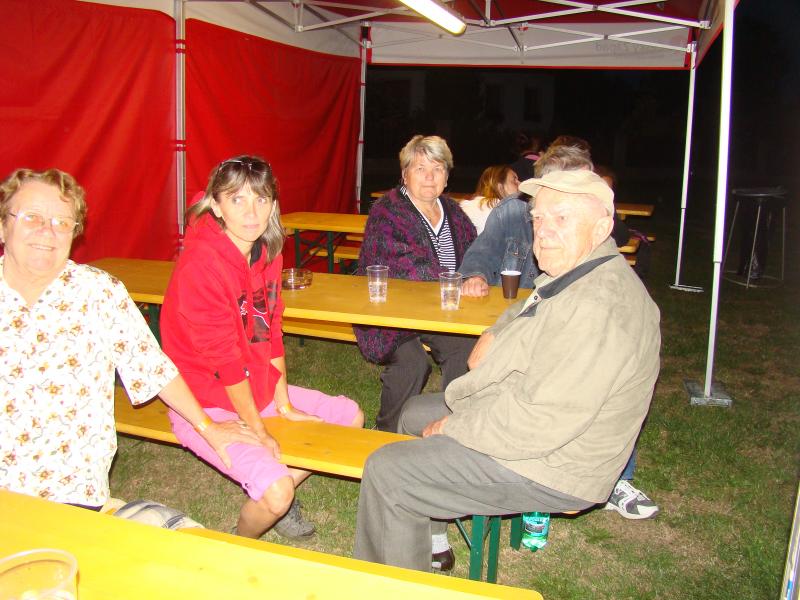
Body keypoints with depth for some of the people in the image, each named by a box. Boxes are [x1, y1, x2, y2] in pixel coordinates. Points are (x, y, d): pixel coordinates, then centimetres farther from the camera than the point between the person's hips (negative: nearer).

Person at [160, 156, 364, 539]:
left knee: (351, 417, 12)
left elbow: (271, 333, 4)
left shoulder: (267, 254, 0)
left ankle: (276, 500, 22)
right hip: (209, 406, -8)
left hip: (259, 389, 9)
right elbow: (224, 359, -23)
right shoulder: (201, 265, -26)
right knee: (277, 490, -24)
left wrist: (284, 405, 1)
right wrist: (258, 431, -15)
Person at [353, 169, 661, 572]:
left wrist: (452, 427, -19)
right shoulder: (572, 276, 6)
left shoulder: (599, 308, -30)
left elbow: (540, 422, -33)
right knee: (415, 412, 24)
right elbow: (521, 315, 27)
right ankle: (430, 546, 32)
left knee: (386, 471, -12)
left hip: (549, 466, -11)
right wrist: (492, 338, 5)